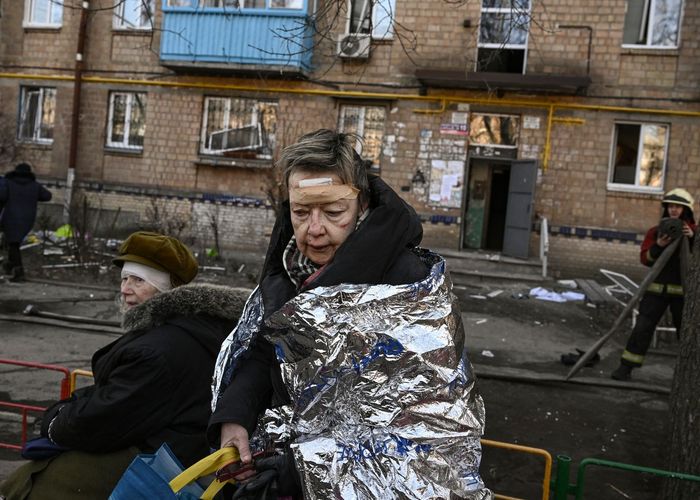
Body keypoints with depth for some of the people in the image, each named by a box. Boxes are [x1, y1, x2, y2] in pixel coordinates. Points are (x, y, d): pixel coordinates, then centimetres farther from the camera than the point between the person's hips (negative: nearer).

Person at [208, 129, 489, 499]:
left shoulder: (413, 289, -18)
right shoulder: (289, 269, 2)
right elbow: (259, 351, 8)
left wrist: (311, 467, -23)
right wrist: (233, 417, -13)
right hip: (289, 452, 5)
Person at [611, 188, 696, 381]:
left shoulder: (694, 231, 3)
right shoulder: (656, 231, 6)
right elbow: (645, 258, -3)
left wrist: (692, 238, -25)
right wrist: (658, 246, -21)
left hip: (682, 290, 0)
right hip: (657, 288, 1)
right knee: (642, 328, -4)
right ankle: (626, 367, 0)